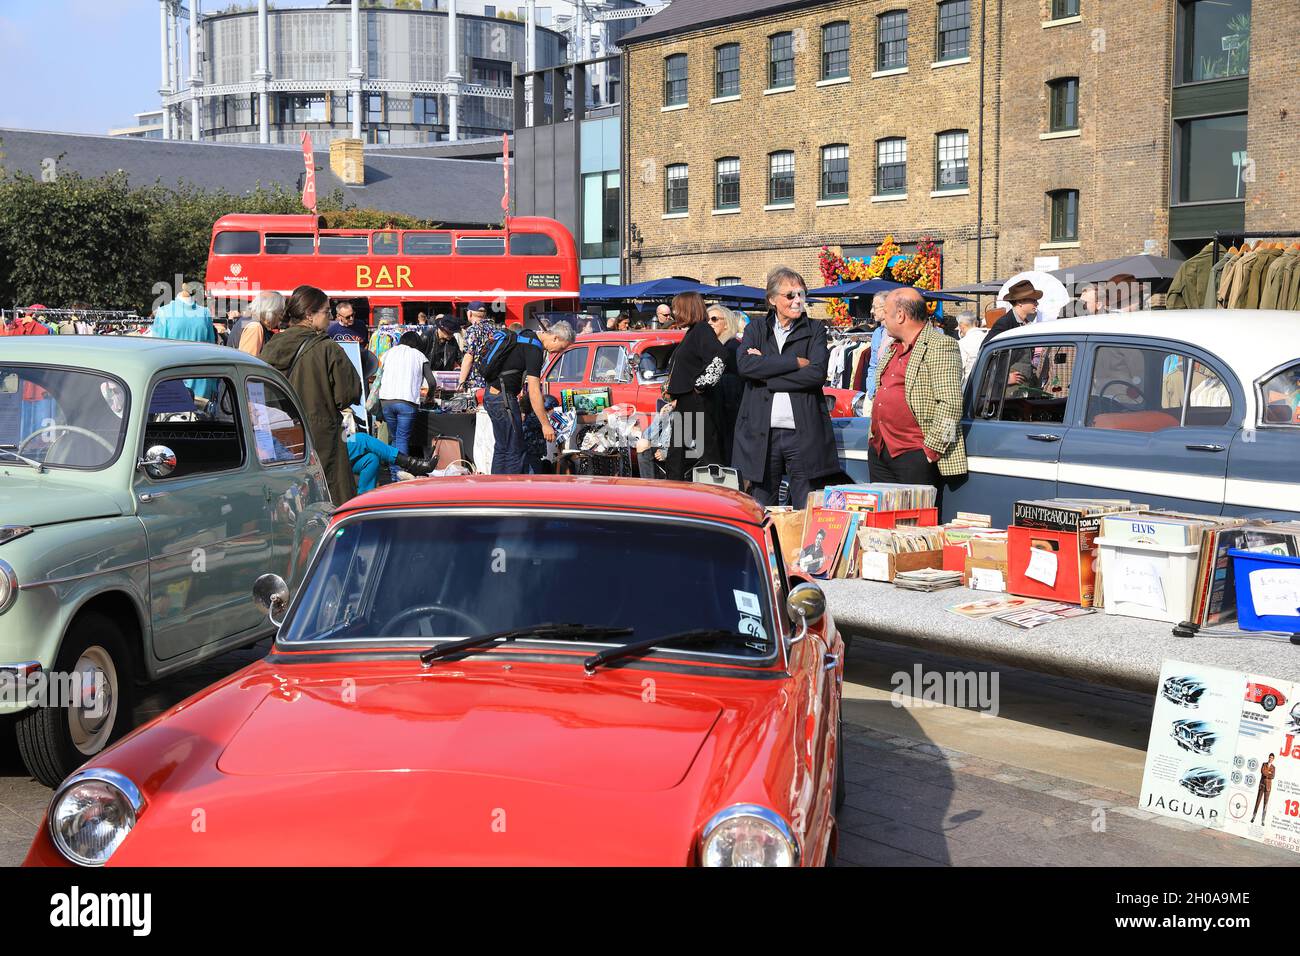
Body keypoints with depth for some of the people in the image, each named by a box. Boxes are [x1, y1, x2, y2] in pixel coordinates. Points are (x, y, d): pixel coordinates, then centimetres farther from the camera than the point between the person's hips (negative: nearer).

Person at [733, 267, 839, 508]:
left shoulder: (815, 330, 8)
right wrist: (795, 362, -11)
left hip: (803, 433, -1)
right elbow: (744, 364, -9)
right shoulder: (756, 328, 11)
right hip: (761, 433, 1)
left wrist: (765, 370, -9)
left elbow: (817, 373, -9)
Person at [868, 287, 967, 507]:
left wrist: (931, 449, -18)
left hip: (915, 456, -9)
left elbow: (951, 404, -16)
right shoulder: (892, 348, 19)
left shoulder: (940, 346, -9)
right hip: (879, 451, 9)